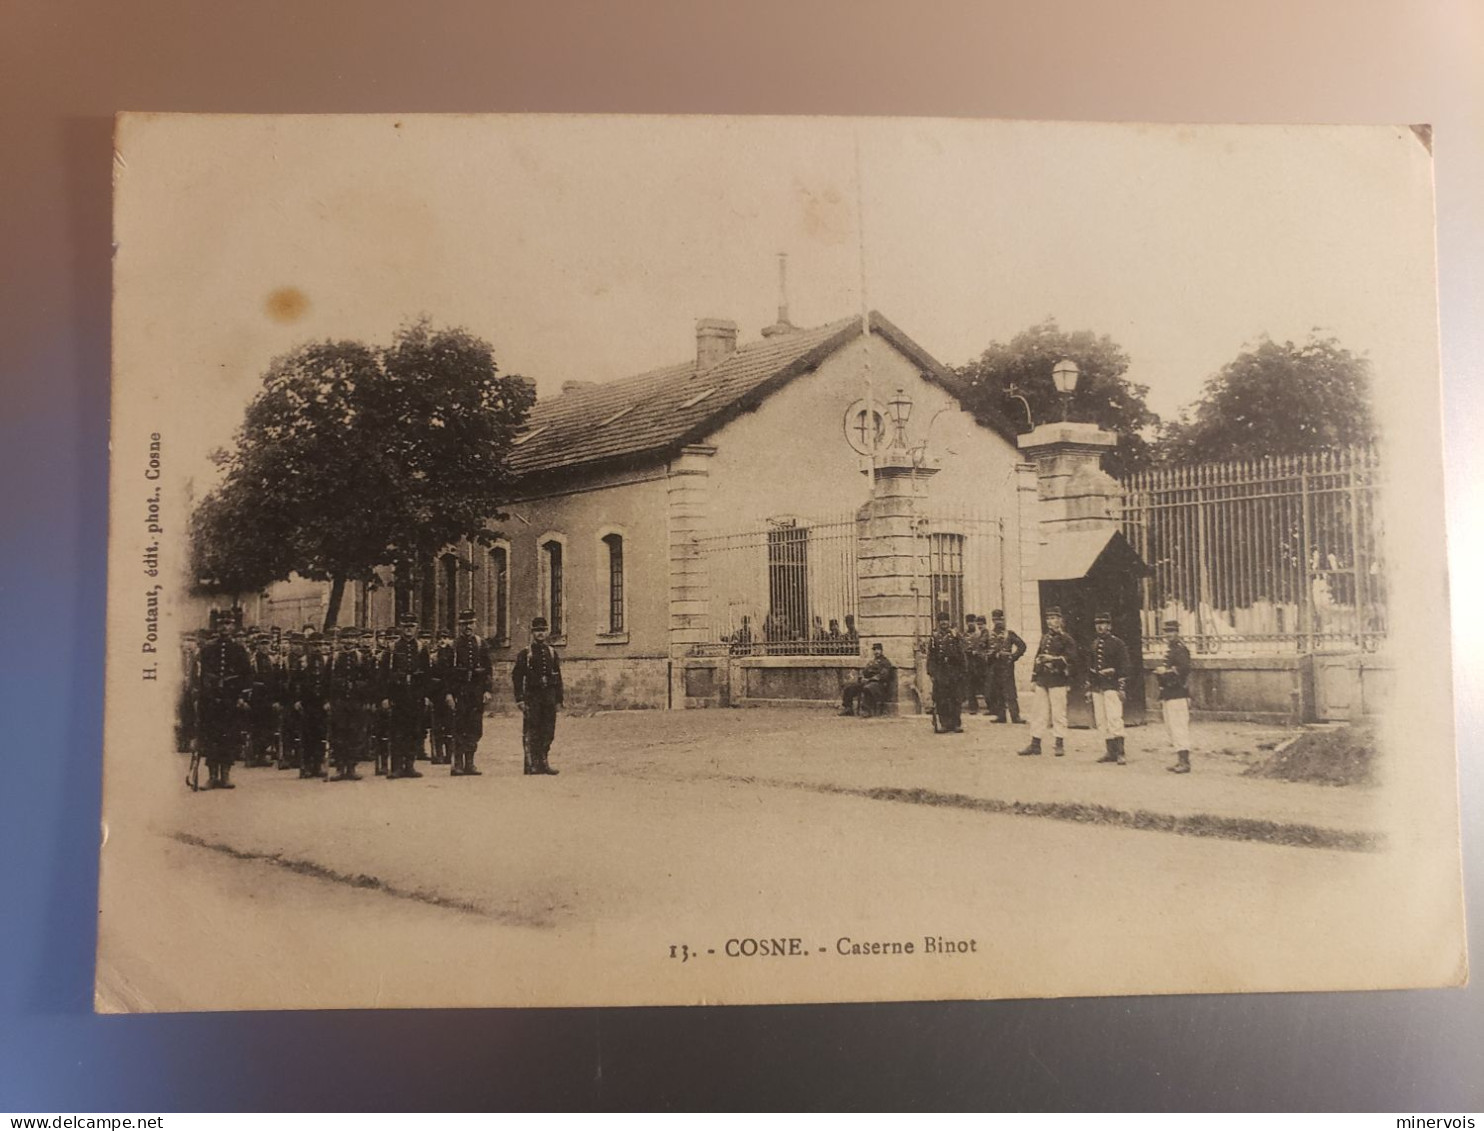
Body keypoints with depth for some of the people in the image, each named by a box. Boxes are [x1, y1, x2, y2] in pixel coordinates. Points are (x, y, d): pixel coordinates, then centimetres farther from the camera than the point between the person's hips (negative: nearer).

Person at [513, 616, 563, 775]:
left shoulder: (552, 652, 13)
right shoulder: (525, 653, 1)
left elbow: (558, 677, 15)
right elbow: (516, 677, -2)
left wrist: (559, 699, 10)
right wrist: (519, 699, -9)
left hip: (549, 695, 4)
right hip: (532, 696, -4)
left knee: (548, 732, 5)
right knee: (531, 732, -3)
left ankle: (543, 763, 13)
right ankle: (532, 764, 0)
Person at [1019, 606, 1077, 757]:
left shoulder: (1066, 639, -2)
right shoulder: (1044, 637, 16)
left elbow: (1072, 658, -13)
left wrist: (1053, 659, -18)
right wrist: (1033, 680, 14)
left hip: (1057, 680, -6)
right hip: (1042, 680, 6)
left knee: (1058, 712, -2)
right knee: (1038, 712, 5)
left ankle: (1060, 745, 7)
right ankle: (1035, 744, 10)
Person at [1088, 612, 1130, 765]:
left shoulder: (1118, 643, -3)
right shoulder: (1094, 644, 15)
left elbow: (1124, 667, -6)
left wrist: (1122, 688, -12)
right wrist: (1089, 688, 17)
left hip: (1111, 685, -6)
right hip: (1097, 687, 6)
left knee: (1114, 718, -13)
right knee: (1101, 722, 5)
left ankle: (1120, 753, -13)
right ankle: (1109, 752, 12)